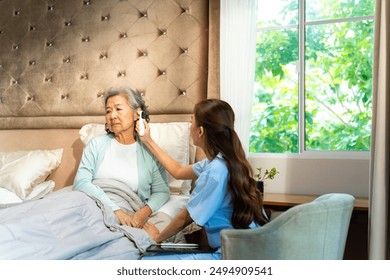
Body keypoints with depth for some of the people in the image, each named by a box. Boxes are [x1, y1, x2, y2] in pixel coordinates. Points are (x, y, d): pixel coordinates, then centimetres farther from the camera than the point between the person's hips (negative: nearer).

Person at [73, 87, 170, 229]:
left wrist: (145, 212, -13)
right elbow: (81, 182, -2)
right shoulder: (96, 144, 11)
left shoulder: (149, 151, 11)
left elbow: (161, 191, 10)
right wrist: (115, 209, -16)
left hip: (129, 219, 0)